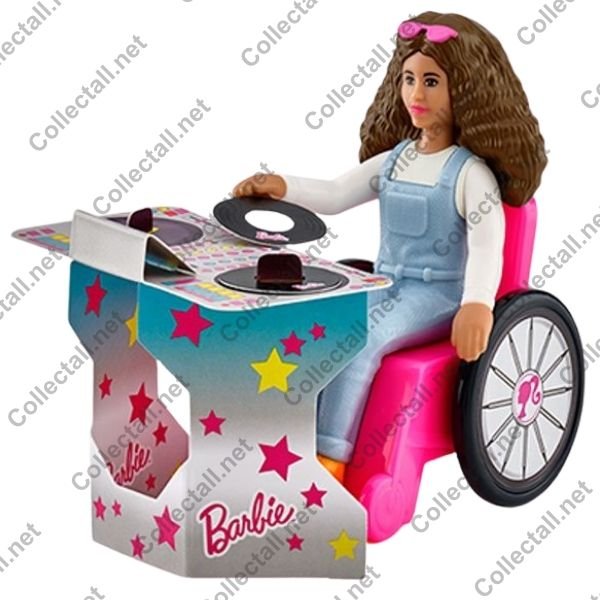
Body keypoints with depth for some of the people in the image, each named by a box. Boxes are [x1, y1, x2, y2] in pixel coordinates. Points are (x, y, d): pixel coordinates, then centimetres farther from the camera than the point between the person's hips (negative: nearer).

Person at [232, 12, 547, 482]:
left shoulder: (470, 173, -11)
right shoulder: (393, 159, 10)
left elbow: (487, 245, -22)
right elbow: (335, 196, 8)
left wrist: (477, 305, -40)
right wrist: (282, 187, -11)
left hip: (439, 297, -7)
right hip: (386, 284, 7)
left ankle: (330, 458, -27)